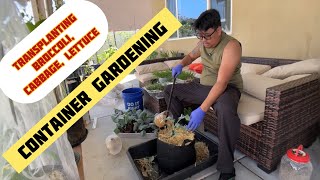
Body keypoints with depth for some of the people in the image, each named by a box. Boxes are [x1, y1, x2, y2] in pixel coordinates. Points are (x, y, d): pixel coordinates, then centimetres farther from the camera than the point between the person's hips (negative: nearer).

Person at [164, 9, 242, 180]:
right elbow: (191, 55, 23)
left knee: (225, 109, -42)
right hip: (203, 86, 7)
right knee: (170, 90, 6)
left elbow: (221, 83, -31)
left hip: (227, 88, -7)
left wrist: (202, 110, -38)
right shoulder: (203, 43, 0)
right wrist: (181, 65, 0)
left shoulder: (231, 46, -22)